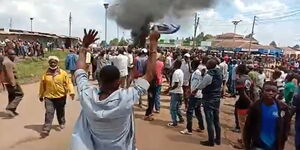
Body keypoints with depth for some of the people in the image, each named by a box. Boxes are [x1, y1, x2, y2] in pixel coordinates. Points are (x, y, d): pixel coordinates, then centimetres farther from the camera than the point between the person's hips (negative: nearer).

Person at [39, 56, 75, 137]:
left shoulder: (63, 73, -5)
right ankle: (46, 130, -3)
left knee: (60, 112, 17)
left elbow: (68, 82, -8)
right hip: (49, 97, 0)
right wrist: (41, 96, 15)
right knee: (49, 113, -7)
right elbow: (42, 85, 9)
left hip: (61, 96, 0)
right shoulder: (46, 74, 0)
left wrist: (71, 92, -21)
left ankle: (62, 123, 42)